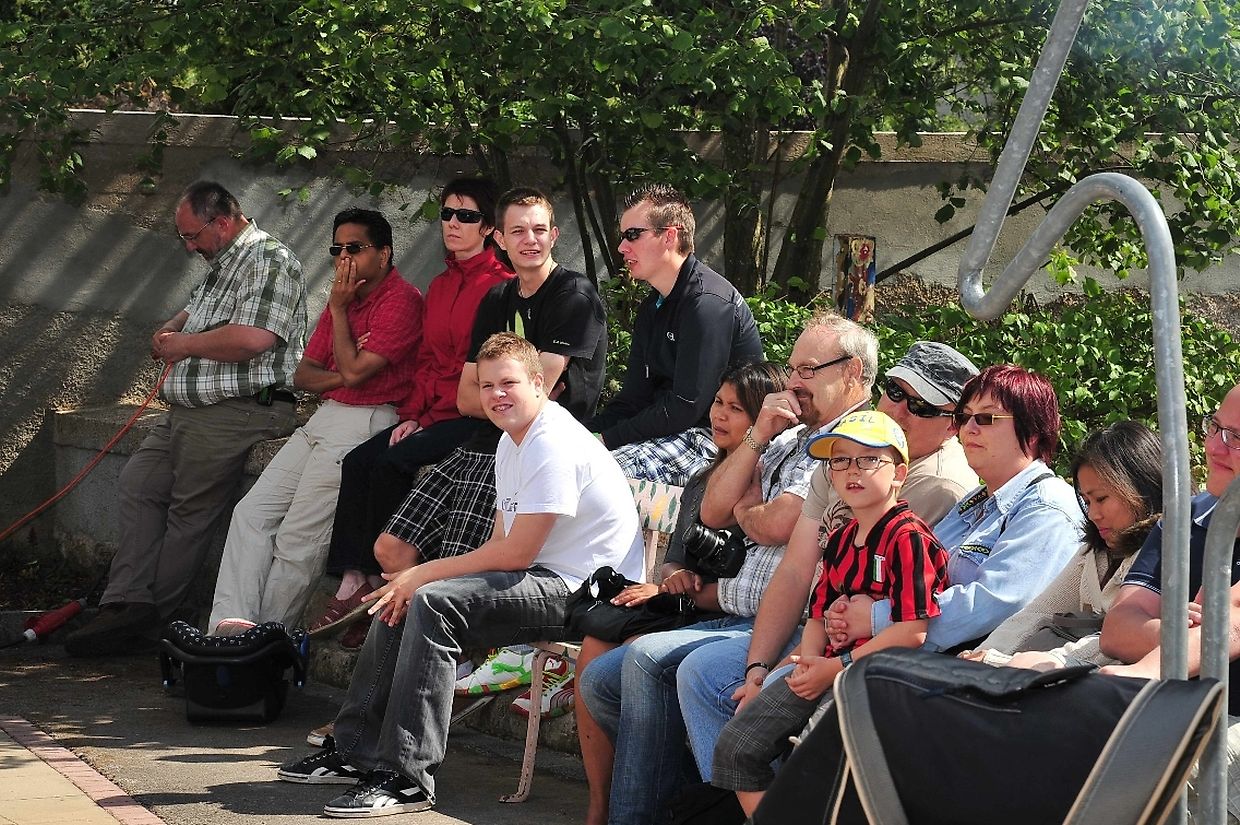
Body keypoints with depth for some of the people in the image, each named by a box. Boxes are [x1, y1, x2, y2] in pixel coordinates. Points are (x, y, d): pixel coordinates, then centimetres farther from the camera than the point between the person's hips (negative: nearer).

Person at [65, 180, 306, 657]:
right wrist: (171, 330, 14)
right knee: (137, 487, 4)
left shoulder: (271, 261, -12)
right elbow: (196, 313, 39)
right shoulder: (221, 266, 20)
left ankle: (138, 617, 0)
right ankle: (128, 603, -2)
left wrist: (185, 344, -11)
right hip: (187, 411, 11)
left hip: (239, 413, -11)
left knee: (189, 514, -6)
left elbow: (253, 338, -26)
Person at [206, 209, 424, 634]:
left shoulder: (401, 300, -9)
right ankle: (232, 623, -10)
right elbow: (302, 375, 17)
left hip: (366, 422, -9)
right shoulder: (344, 298, 20)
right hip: (324, 417, 9)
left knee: (298, 538, -12)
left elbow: (355, 371, -16)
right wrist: (340, 376, -4)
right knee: (252, 511, -3)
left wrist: (339, 309, -4)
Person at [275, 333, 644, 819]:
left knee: (432, 603, -26)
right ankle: (356, 750, 13)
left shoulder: (553, 444, -17)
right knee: (401, 600, 9)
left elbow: (515, 553, -21)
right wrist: (419, 579, -2)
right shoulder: (511, 442, 15)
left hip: (578, 591, -11)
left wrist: (424, 574, -13)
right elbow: (501, 544, 13)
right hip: (538, 582, 11)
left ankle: (406, 777, -27)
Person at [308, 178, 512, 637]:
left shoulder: (499, 285, -10)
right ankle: (351, 583, -17)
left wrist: (431, 415, -14)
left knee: (393, 462, -25)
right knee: (358, 460, -12)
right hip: (430, 414, 8)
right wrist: (412, 415, 4)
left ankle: (374, 579, -12)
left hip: (469, 416, -8)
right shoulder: (441, 286, 18)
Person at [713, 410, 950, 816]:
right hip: (827, 671, 8)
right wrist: (807, 661, -2)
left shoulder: (909, 538, -12)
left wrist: (837, 667, -16)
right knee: (735, 743, -1)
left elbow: (913, 630, -20)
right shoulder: (841, 540, 16)